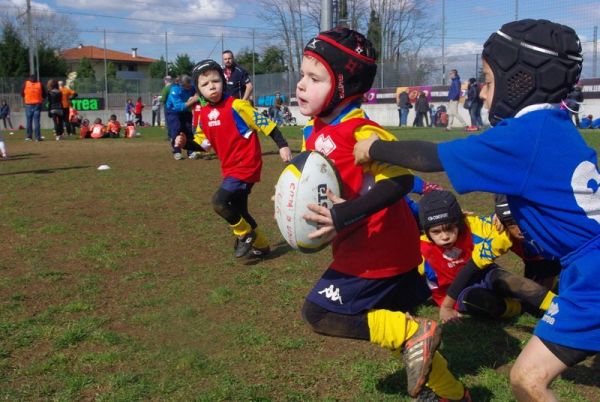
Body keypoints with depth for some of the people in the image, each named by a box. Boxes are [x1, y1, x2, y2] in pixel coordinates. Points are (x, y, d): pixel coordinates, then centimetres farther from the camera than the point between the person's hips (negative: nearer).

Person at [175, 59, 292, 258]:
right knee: (238, 211, 15)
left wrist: (283, 146, -21)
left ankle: (245, 234, 4)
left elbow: (265, 123, -15)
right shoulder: (204, 114, 5)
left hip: (247, 165, -8)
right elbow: (202, 143, 14)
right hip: (230, 169, 8)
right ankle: (261, 245, 34)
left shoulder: (236, 106, -16)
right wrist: (185, 143, -5)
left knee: (219, 201, -19)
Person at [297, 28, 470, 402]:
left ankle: (415, 334, -3)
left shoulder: (361, 132, -23)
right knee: (392, 320, 18)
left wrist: (345, 216, -34)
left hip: (378, 252, -9)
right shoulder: (314, 132, 6)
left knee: (320, 313, -6)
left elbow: (400, 180, -30)